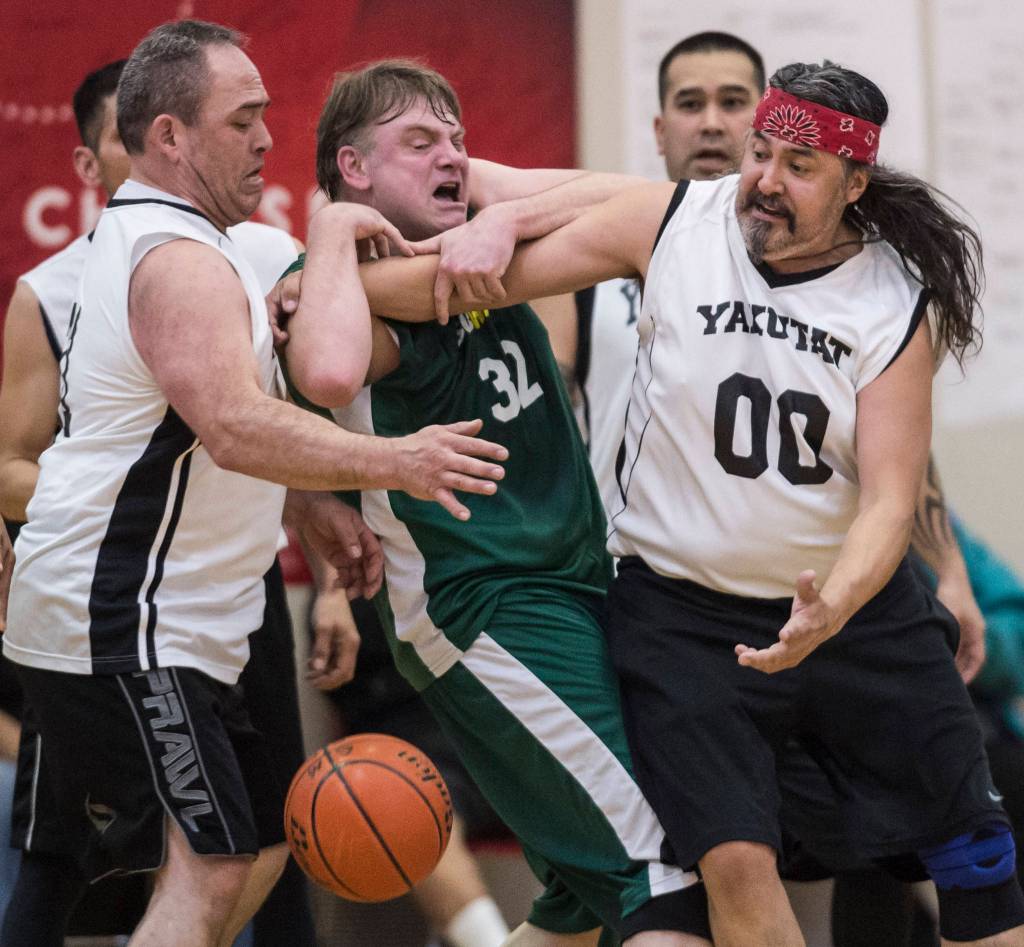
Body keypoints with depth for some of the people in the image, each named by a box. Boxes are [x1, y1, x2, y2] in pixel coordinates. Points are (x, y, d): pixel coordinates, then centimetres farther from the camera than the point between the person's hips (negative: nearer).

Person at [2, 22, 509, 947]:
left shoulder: (143, 240, 19)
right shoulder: (183, 262, -17)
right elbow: (238, 427, -32)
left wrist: (311, 505, 16)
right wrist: (391, 462, -29)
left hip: (161, 627, 11)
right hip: (118, 628, -11)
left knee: (258, 843, 16)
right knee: (208, 872, -17)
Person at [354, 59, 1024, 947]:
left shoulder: (897, 303, -10)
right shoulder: (674, 223, -9)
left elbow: (889, 499, -17)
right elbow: (494, 277, -7)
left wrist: (828, 615, -35)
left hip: (854, 605, 2)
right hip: (681, 612, -1)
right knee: (735, 862, -13)